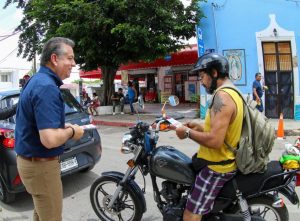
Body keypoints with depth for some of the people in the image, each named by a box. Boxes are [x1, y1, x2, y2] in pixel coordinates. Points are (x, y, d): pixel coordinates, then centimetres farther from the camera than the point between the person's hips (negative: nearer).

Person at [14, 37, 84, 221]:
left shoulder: (37, 80, 8)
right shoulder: (47, 87, -25)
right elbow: (50, 140, -33)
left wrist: (63, 127, 9)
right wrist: (72, 132, -15)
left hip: (30, 159, 10)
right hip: (41, 165, -10)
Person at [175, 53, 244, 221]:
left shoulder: (222, 96, -22)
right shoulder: (233, 93, 11)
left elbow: (215, 140, -30)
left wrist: (188, 132, -17)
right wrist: (201, 127, 11)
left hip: (216, 167, -11)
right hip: (226, 161, 11)